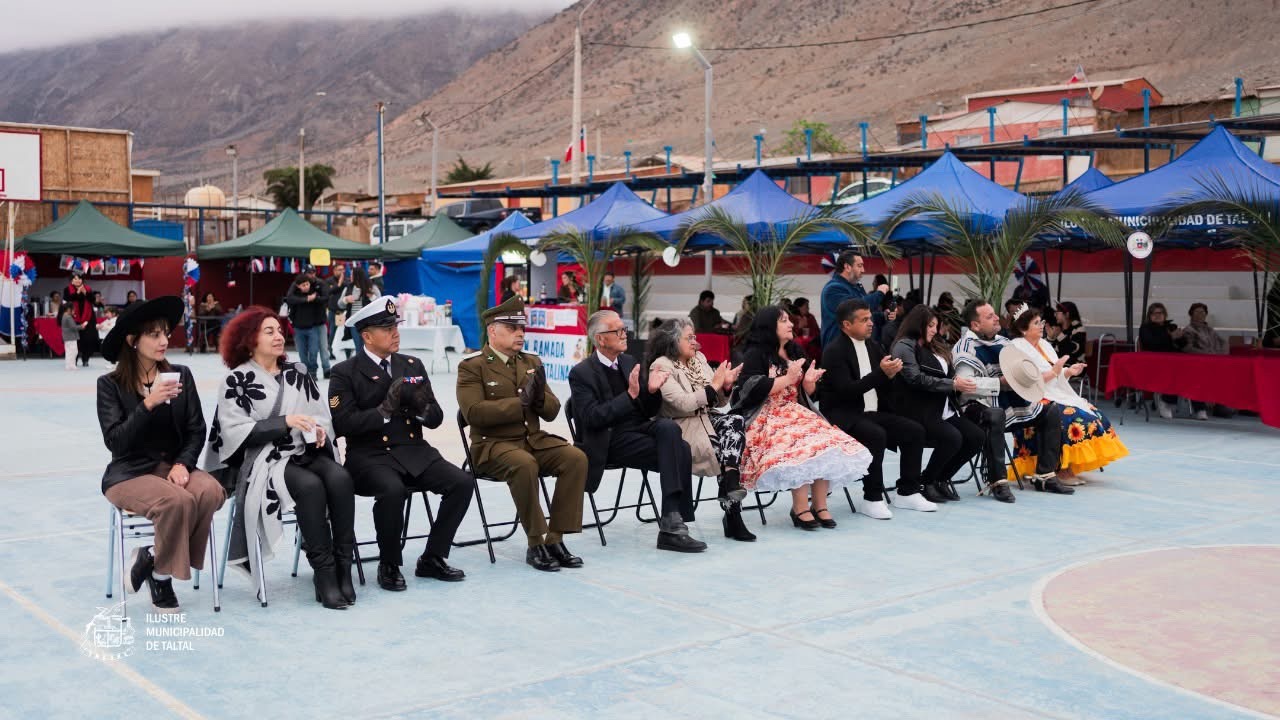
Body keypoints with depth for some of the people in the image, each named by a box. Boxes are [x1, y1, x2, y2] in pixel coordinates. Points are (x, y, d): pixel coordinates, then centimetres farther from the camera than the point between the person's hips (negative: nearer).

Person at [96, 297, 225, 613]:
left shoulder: (181, 375, 5)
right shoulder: (110, 384, -3)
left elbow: (196, 430, 5)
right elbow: (116, 441, -12)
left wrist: (183, 464, -13)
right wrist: (149, 404, -22)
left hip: (174, 466, 4)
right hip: (130, 472, -3)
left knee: (211, 492, -29)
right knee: (178, 501, -34)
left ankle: (152, 557, -8)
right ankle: (161, 574, -7)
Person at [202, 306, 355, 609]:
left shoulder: (298, 371, 15)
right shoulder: (237, 380, 2)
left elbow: (322, 416, 14)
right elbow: (235, 430, -7)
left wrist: (319, 431, -10)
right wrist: (285, 422, -16)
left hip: (306, 453, 4)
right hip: (264, 460, -4)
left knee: (340, 478, -28)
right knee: (310, 486, -33)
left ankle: (343, 566, -24)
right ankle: (324, 572, -26)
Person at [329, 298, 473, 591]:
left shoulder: (413, 365, 14)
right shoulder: (345, 373, 0)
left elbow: (436, 418, 11)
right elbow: (343, 423, -12)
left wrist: (422, 407, -12)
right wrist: (385, 410, -20)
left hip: (414, 451, 5)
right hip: (370, 455, -5)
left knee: (463, 482, -17)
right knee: (392, 490, -36)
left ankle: (432, 559, -2)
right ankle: (389, 566, -12)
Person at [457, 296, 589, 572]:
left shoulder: (532, 362, 15)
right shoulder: (472, 367, -3)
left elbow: (552, 412, 12)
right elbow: (473, 412, -17)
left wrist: (540, 396, -12)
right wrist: (519, 402, -21)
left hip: (534, 439, 6)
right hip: (493, 444, -6)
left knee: (576, 458, -20)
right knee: (525, 465, -37)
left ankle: (555, 539, -15)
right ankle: (536, 544, -23)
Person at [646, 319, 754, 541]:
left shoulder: (699, 359, 13)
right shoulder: (661, 367, -7)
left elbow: (718, 402, 15)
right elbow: (683, 403, -21)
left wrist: (726, 386, -7)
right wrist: (713, 385, -16)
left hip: (706, 419, 6)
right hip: (681, 427, -6)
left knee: (736, 421, -25)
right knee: (719, 449, -29)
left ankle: (731, 481, -38)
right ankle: (732, 511, -23)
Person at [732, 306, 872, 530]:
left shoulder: (794, 352, 17)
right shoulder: (756, 354, -4)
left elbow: (808, 392, 19)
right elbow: (754, 390, -17)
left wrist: (809, 381, -5)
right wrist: (787, 378, -16)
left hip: (796, 414, 7)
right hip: (767, 418, -7)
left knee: (825, 443, -20)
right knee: (800, 447, -33)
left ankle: (819, 505, -17)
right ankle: (800, 508, -26)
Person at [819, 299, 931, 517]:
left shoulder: (873, 346, 12)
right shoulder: (834, 351, -12)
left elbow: (884, 388, 15)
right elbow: (847, 390, -22)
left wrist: (891, 373, -9)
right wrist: (880, 373, -26)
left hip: (873, 412, 8)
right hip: (843, 416, -8)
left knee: (915, 431, -7)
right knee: (876, 435, -33)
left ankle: (907, 492, 1)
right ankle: (872, 499, -22)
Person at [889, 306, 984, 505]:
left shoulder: (934, 347, 19)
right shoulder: (904, 346, -6)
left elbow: (948, 374, 22)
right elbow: (917, 379, -17)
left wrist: (961, 382, -1)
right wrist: (954, 384, -19)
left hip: (942, 409, 9)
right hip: (919, 412, -9)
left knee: (977, 436, -7)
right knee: (953, 438, -28)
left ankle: (941, 479, 7)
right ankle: (924, 483, -8)